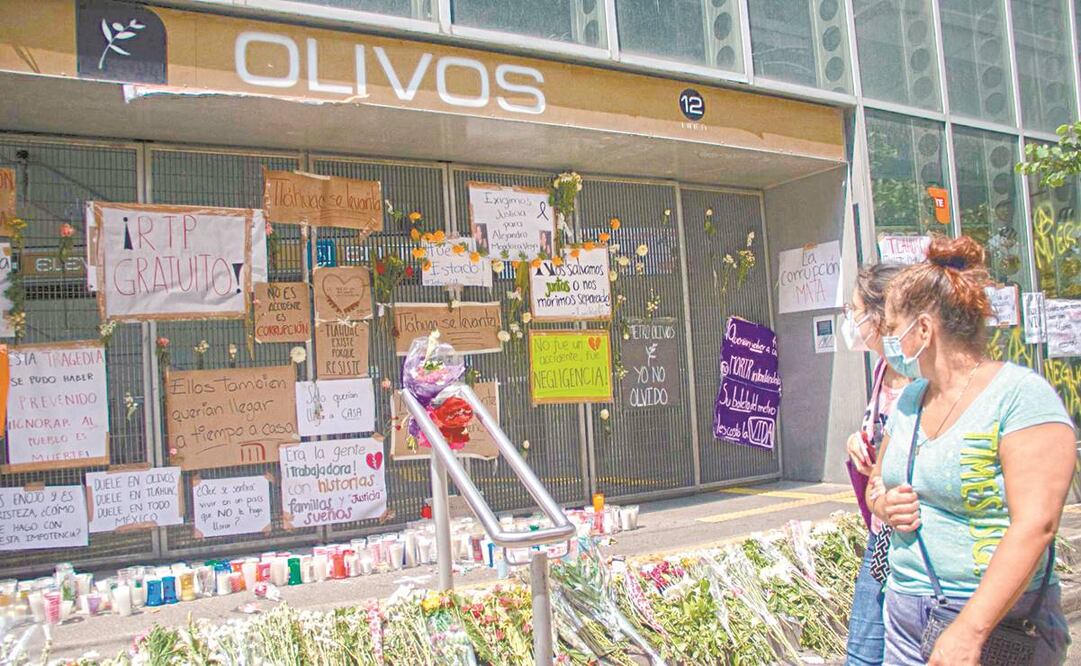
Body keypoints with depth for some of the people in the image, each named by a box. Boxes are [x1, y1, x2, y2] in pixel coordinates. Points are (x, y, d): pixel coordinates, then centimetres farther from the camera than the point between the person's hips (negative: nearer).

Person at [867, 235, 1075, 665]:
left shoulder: (1021, 395, -14)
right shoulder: (910, 399, 8)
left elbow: (1035, 525, -22)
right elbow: (877, 483, 19)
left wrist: (969, 631, -26)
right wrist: (884, 504, -4)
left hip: (997, 626, -6)